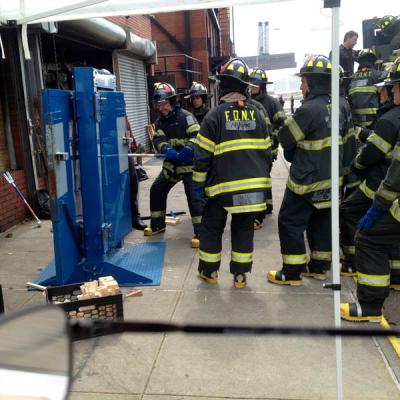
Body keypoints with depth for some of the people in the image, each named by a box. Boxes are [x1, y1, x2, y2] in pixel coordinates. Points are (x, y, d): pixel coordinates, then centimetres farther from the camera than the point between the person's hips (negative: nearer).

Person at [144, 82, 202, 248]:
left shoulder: (185, 116, -11)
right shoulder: (160, 121, 8)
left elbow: (197, 136, -20)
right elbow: (158, 140, -5)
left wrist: (188, 149, -38)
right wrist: (166, 149, -27)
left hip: (189, 163, -7)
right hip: (171, 164, 7)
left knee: (193, 195, -17)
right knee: (156, 190, 9)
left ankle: (200, 232, -11)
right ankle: (157, 224, 27)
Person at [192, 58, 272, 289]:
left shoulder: (215, 116, -9)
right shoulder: (256, 114, 4)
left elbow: (203, 154, -9)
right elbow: (266, 151, 9)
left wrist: (199, 183, 2)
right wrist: (263, 181, 18)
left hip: (222, 185, -3)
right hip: (253, 186, 3)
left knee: (212, 227, 13)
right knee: (244, 228, 13)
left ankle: (209, 271, 23)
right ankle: (240, 274, 17)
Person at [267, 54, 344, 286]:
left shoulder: (309, 109, -22)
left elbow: (285, 139, -14)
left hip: (308, 180, -8)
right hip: (330, 179, 8)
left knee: (290, 223, 3)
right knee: (321, 221, 17)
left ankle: (292, 273, 8)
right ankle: (319, 267, 29)